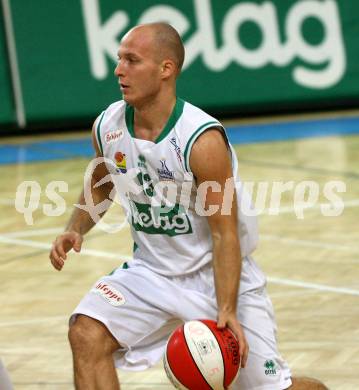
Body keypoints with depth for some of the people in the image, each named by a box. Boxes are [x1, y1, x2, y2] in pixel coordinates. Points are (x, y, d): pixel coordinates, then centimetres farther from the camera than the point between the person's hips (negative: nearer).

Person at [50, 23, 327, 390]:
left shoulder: (203, 140, -25)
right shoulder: (107, 126, -8)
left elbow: (225, 235, -21)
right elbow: (99, 188, 14)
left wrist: (226, 311, -29)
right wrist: (74, 230, -6)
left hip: (216, 274, -4)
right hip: (152, 272, 5)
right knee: (86, 335, -20)